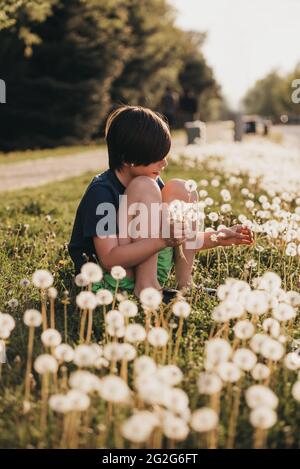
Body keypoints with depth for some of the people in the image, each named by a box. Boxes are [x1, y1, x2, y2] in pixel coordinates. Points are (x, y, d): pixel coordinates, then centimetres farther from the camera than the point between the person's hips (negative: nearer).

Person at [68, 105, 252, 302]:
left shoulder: (153, 182, 6)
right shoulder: (101, 192, -19)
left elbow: (180, 241, 11)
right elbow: (109, 260, -26)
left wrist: (218, 238, -1)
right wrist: (163, 241, -35)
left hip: (145, 271, 8)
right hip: (106, 281, -8)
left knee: (178, 189, -3)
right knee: (144, 187, -22)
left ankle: (185, 285, -5)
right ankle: (146, 285, -23)